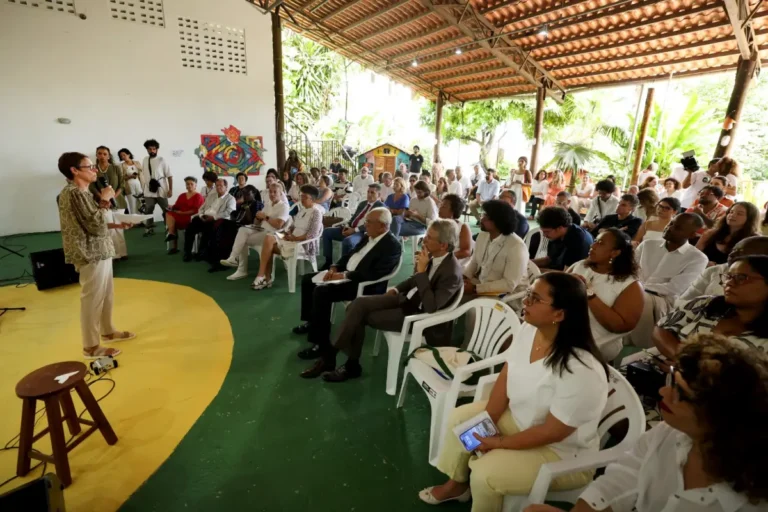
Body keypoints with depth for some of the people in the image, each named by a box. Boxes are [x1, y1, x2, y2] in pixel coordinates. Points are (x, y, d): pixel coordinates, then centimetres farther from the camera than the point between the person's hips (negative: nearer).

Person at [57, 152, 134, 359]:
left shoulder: (81, 192, 13)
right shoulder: (73, 193, -19)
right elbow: (95, 225, -23)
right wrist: (104, 200, -13)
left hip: (100, 251, 10)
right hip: (91, 254, -10)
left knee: (107, 295, 21)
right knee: (92, 299, 0)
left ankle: (108, 331, 37)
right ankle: (91, 347, 13)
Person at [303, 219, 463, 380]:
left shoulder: (452, 273, -26)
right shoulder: (432, 255, -2)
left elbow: (431, 308, -32)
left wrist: (422, 271, -31)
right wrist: (397, 289, 5)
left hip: (419, 313, -7)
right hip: (407, 297, 7)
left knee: (361, 316, -12)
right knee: (358, 304, -11)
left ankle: (330, 356, 11)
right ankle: (352, 364, -2)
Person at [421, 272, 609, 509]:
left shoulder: (580, 369, -36)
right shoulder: (528, 330, -14)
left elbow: (552, 432, -27)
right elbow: (506, 376, -4)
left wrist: (500, 443, -17)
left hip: (563, 453, -7)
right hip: (519, 418, 7)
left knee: (485, 473, -21)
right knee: (461, 417, 8)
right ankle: (457, 485, 30)